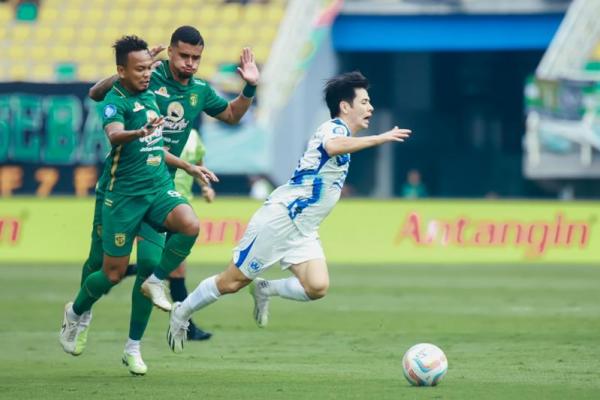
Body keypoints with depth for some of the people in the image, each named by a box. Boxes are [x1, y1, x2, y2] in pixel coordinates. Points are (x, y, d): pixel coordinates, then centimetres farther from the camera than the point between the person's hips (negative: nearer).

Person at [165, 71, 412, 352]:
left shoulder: (340, 132, 16)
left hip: (302, 232, 8)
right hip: (278, 220, -8)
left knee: (317, 287, -16)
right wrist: (380, 139, -41)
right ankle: (182, 313, 20)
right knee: (232, 282, 0)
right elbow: (332, 146, -39)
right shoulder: (334, 128, -13)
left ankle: (264, 290, 7)